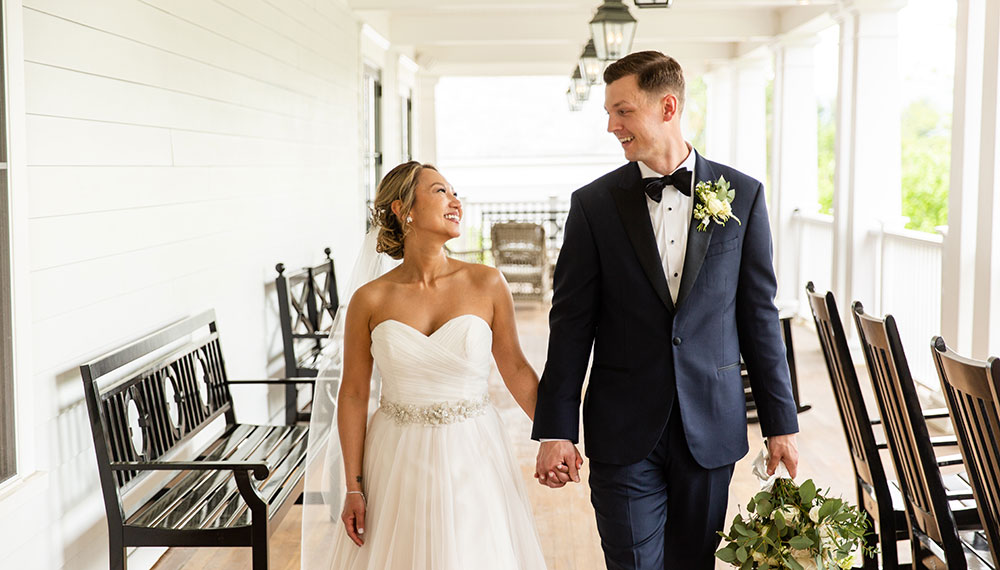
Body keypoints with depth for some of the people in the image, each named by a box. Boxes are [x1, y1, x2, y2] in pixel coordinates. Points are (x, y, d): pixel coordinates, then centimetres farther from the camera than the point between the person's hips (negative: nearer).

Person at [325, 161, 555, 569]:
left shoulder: (486, 285, -6)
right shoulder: (370, 301, -6)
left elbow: (516, 370, 4)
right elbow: (353, 394, 0)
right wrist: (353, 487, 0)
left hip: (472, 459, 0)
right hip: (399, 463, 0)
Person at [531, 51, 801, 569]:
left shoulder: (742, 195, 1)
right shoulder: (593, 204, -1)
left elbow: (758, 314, 4)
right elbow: (571, 323, -1)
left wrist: (780, 421, 4)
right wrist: (556, 430, -6)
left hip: (711, 429, 1)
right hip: (624, 431, -1)